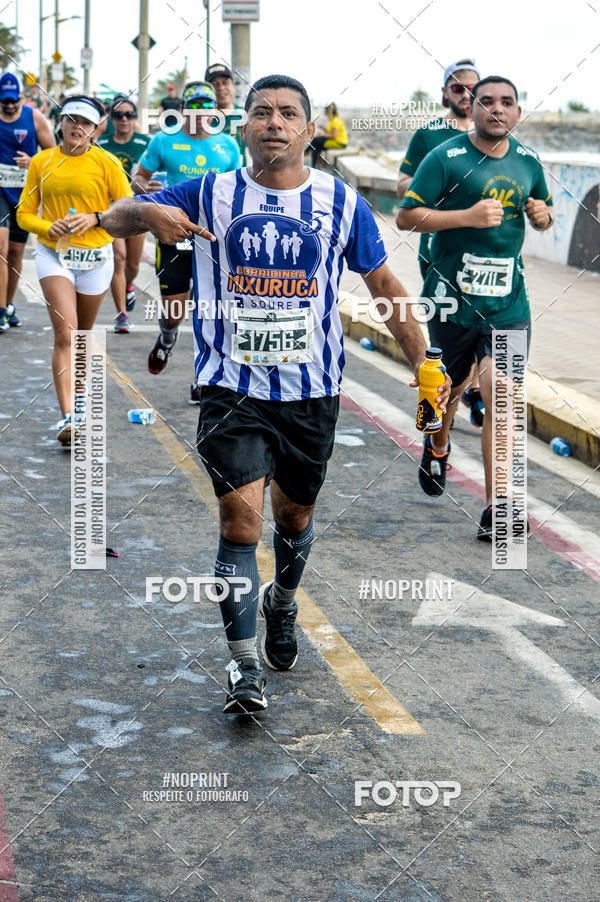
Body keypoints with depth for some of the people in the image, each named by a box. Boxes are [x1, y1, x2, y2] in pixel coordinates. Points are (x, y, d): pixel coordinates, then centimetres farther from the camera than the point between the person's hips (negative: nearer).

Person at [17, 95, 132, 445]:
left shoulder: (106, 162, -3)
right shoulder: (41, 162, 3)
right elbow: (24, 213, 7)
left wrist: (95, 218, -16)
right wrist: (49, 226, -13)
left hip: (95, 256, 0)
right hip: (53, 254, 0)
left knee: (83, 335, 14)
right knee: (65, 332, -15)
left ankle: (76, 395, 38)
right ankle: (68, 417, -20)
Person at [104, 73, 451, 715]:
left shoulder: (341, 204, 1)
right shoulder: (211, 195, -2)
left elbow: (384, 284, 9)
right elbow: (114, 219, 0)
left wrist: (422, 363, 5)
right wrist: (148, 212, -24)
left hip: (312, 391, 2)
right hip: (231, 388, -2)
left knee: (295, 515, 17)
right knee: (240, 518, -13)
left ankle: (281, 603, 48)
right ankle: (244, 667, -4)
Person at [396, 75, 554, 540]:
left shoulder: (528, 161, 9)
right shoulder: (446, 159, -7)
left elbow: (545, 214, 24)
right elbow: (406, 216, -11)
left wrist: (543, 214, 0)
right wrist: (468, 215, -21)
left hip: (508, 301, 2)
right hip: (453, 296, -2)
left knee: (499, 397, -10)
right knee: (450, 386, 16)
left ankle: (496, 508, -6)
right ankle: (438, 446, 51)